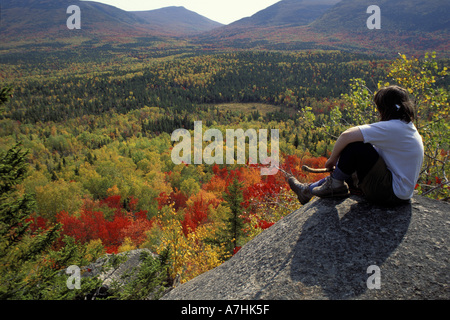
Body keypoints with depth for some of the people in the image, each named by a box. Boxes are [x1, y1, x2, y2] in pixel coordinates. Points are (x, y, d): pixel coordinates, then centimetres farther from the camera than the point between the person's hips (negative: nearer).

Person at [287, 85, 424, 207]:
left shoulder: (392, 128, -20)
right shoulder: (409, 127, 11)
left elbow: (346, 135, -27)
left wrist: (332, 159, -11)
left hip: (391, 194, -10)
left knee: (354, 145, -18)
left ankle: (335, 186, 1)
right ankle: (311, 189, 15)